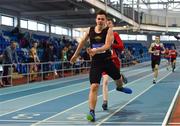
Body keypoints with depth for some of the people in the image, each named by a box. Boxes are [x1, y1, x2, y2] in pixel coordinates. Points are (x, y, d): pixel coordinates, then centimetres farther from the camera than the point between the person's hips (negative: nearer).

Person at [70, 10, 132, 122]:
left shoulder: (109, 30, -11)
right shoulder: (90, 30, -2)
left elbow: (107, 45, -27)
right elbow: (82, 42, 14)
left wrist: (95, 50, -43)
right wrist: (76, 55, 21)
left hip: (107, 60, 0)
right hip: (96, 62, 0)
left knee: (118, 78, 24)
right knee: (94, 86, -14)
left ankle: (120, 87, 63)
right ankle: (92, 112, -12)